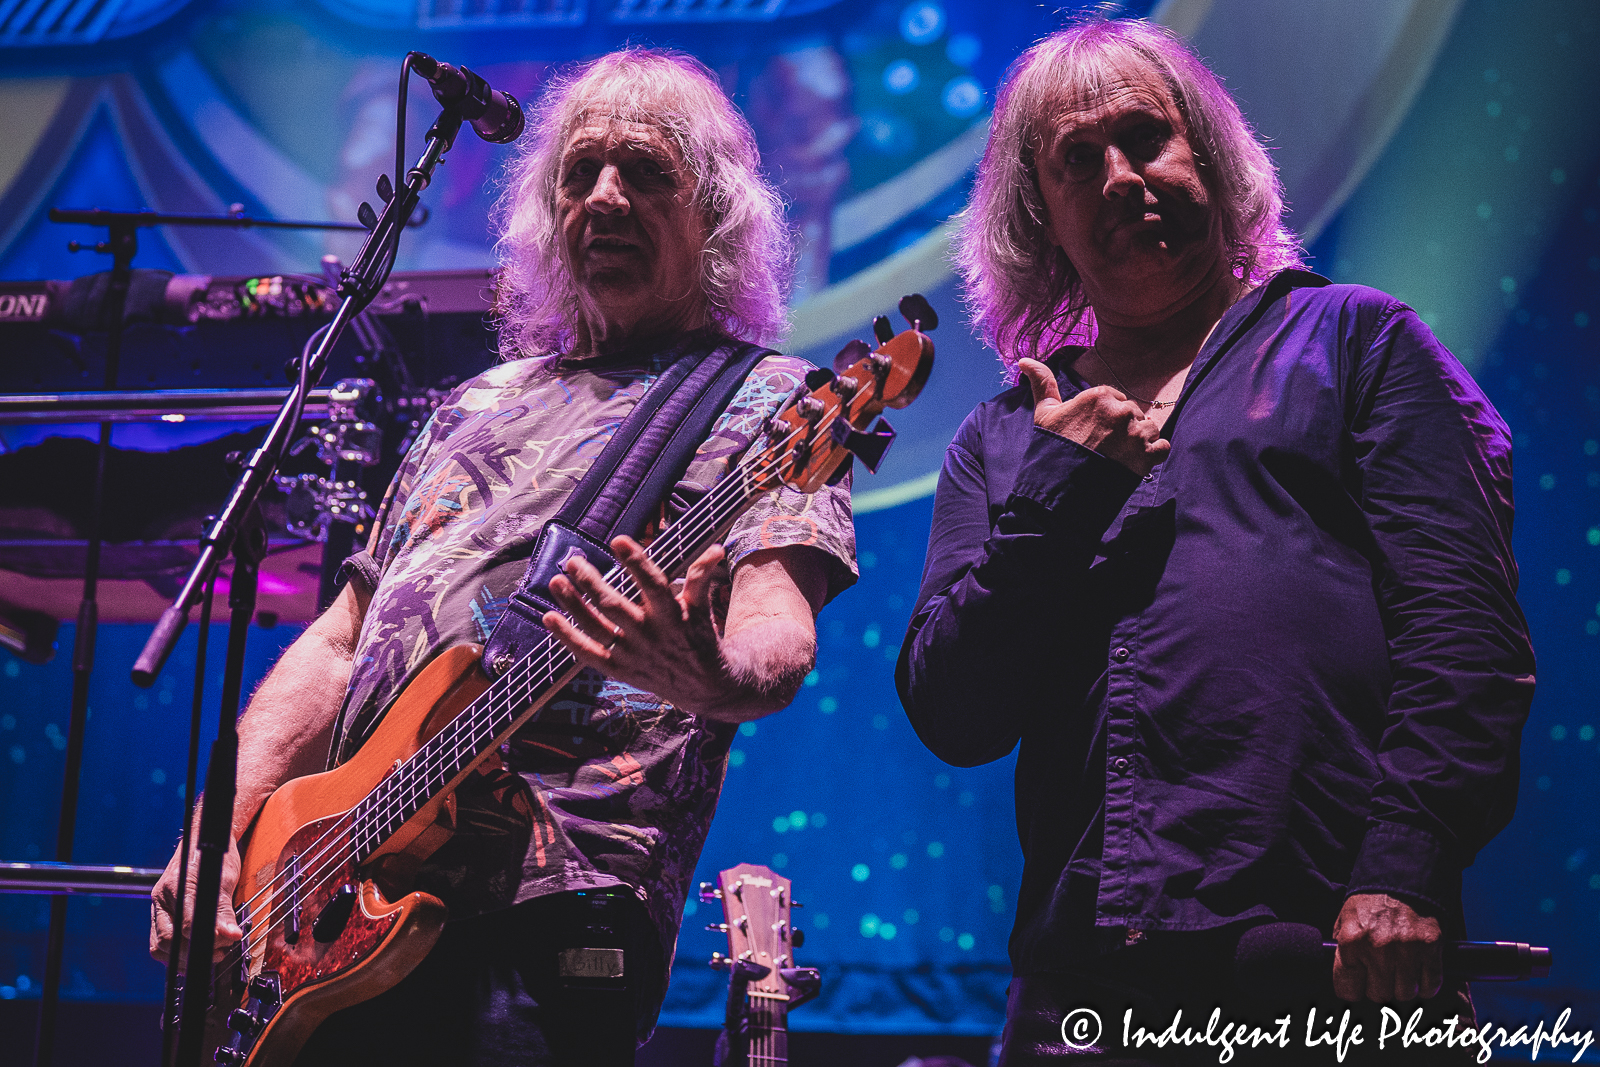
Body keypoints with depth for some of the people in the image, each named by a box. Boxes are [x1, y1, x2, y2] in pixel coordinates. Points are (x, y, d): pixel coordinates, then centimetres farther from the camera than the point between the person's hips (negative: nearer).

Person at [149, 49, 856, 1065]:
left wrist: (716, 677, -37)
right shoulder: (481, 405, 24)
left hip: (544, 913, -6)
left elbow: (778, 630, -12)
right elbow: (340, 641, 23)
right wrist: (218, 831, 8)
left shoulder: (764, 402, 5)